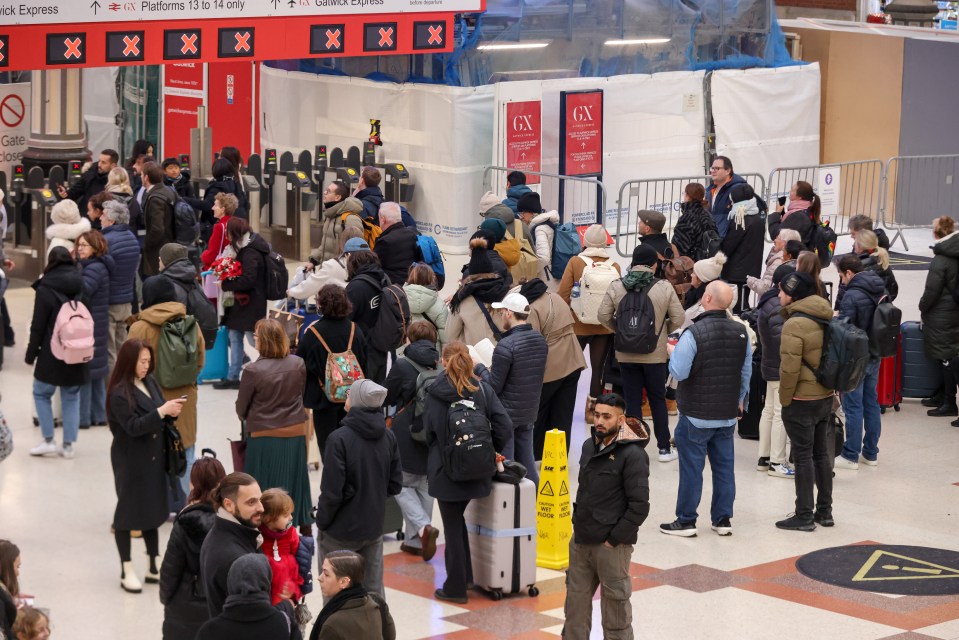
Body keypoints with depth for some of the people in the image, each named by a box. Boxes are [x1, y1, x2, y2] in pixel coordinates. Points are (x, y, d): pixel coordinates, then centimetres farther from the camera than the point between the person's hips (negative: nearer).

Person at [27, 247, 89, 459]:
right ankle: (69, 445, 9)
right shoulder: (80, 286, 2)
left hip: (53, 352, -4)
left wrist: (31, 353, -1)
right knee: (71, 397, 11)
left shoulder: (46, 289, -13)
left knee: (41, 393, 12)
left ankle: (49, 441, 7)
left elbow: (38, 326, -11)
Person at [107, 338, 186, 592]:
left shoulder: (150, 382, 5)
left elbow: (159, 418, 12)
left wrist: (171, 413, -9)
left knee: (153, 509, 12)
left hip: (154, 457, 7)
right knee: (128, 512, 3)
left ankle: (154, 567, 21)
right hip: (130, 461, -7)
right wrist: (161, 411, -27)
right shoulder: (119, 393, -16)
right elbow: (133, 426, -23)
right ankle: (127, 571, 11)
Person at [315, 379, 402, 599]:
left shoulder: (339, 439, -20)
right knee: (374, 591, 12)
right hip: (373, 529, 5)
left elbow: (332, 492, -19)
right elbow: (394, 485, 5)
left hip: (341, 532, -5)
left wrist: (321, 522, -4)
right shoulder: (388, 437, -3)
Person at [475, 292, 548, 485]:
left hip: (506, 413, -7)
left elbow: (493, 386, -18)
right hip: (529, 412, 7)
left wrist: (479, 367, -1)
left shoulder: (506, 346, -21)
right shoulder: (540, 340, 3)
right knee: (527, 466, 14)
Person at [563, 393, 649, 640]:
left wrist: (613, 540, -15)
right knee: (575, 603, 14)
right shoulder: (589, 445, 8)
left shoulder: (632, 455, -14)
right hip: (580, 541, 7)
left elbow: (639, 506, -17)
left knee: (615, 606, 3)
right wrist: (579, 524, 10)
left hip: (611, 546, -7)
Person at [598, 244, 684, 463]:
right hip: (655, 355, -1)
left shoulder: (616, 287, -7)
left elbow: (604, 316, -5)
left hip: (626, 355, 1)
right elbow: (677, 318, -7)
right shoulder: (664, 288, -11)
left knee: (633, 402, 10)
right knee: (658, 400, 13)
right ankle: (664, 448, 17)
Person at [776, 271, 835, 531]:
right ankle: (824, 511, 22)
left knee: (803, 456, -1)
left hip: (802, 400, -8)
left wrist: (785, 399, -10)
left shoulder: (794, 324, -19)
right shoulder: (825, 319, 5)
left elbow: (790, 367, -22)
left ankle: (804, 515, 3)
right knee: (821, 453, 15)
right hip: (826, 396, 8)